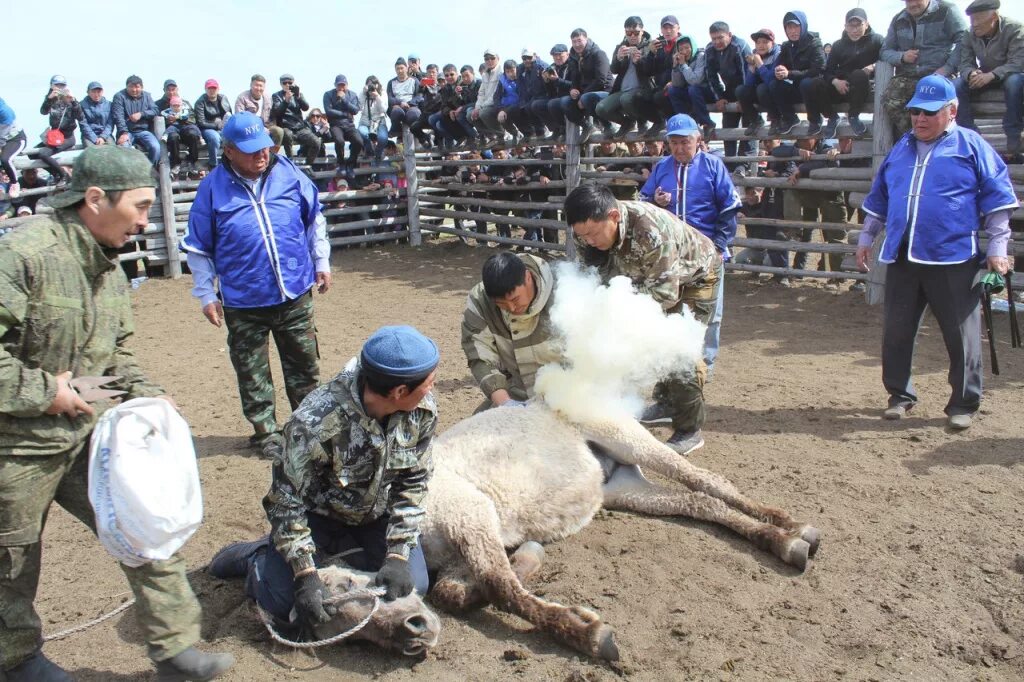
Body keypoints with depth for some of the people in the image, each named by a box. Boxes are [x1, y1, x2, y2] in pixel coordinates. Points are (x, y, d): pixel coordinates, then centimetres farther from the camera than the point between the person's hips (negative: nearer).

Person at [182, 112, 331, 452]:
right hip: (243, 303, -2)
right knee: (252, 373, 9)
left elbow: (315, 220, 12)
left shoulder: (288, 173, -1)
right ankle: (265, 430, 27)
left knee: (304, 364, 15)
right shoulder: (213, 187, -8)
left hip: (295, 294, 2)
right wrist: (206, 295, -3)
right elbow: (198, 249, -1)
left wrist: (321, 263, 10)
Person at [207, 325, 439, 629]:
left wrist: (398, 555, -21)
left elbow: (413, 482, -13)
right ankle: (255, 558, 17)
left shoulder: (423, 409, -22)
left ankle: (337, 549, 15)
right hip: (317, 512, -4)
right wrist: (305, 575, -27)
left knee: (414, 585, -9)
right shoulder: (317, 422, -36)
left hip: (377, 515, 4)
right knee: (285, 602, -17)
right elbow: (286, 499, -24)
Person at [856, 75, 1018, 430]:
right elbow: (878, 199, 22)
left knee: (961, 336, 2)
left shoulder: (972, 146, 2)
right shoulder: (901, 148, 15)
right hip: (901, 258, 4)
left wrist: (997, 246, -6)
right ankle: (899, 395, 24)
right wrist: (866, 237, 20)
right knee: (895, 333, 8)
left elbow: (997, 197, -1)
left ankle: (964, 403, 16)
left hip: (953, 259, -4)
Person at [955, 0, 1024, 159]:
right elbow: (965, 63, -9)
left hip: (1010, 75, -4)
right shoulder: (969, 35, -8)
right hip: (984, 76, 4)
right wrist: (971, 74, -35)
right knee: (956, 85, -22)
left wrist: (991, 75, -43)